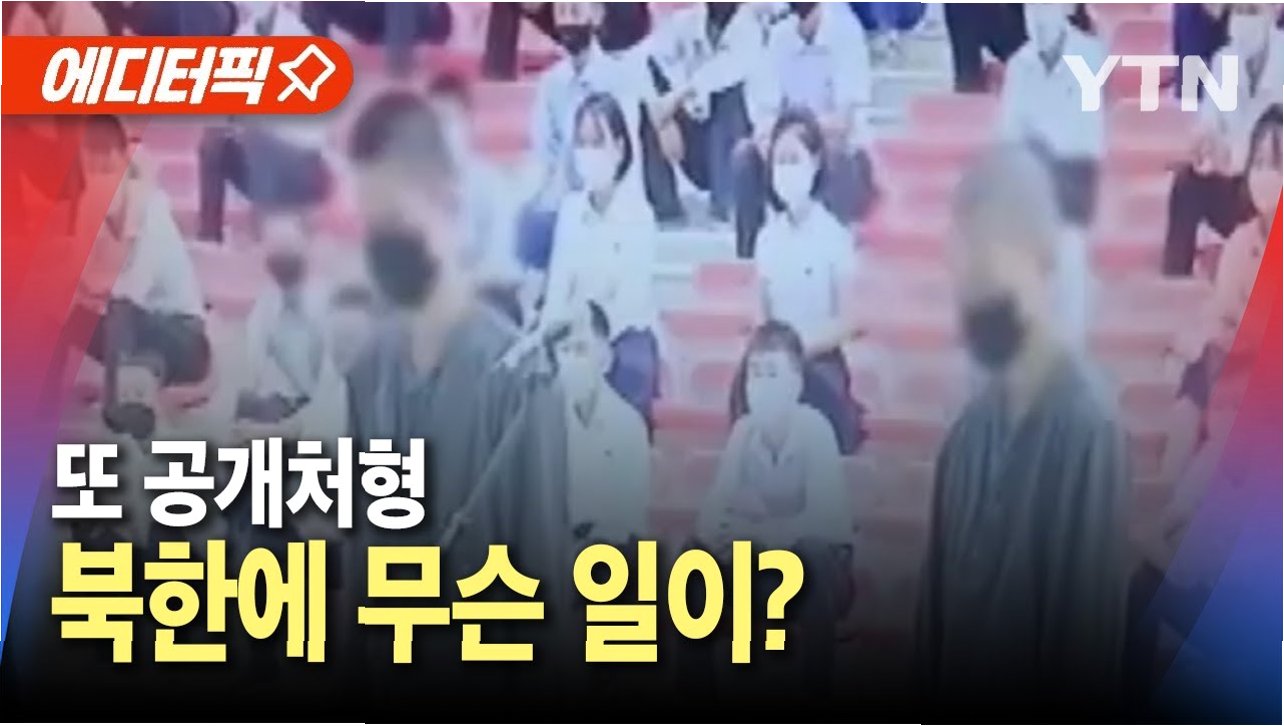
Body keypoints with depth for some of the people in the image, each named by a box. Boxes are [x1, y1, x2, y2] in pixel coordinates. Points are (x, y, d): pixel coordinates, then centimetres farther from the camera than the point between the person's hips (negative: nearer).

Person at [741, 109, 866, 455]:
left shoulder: (835, 236, -7)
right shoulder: (767, 237, 4)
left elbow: (848, 321, -6)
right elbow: (762, 315, 8)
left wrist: (801, 347, -17)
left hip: (820, 367, -3)